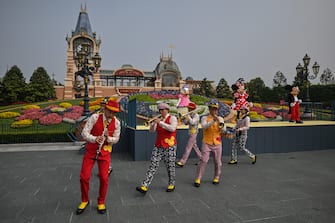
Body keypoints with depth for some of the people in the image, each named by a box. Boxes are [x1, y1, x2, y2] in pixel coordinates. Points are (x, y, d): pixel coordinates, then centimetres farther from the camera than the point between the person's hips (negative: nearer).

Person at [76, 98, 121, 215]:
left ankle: (101, 202, 24)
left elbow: (116, 139, 0)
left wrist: (108, 138, -23)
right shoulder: (95, 117, -15)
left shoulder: (116, 122, -9)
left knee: (104, 178, 0)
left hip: (105, 152, 1)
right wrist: (95, 139, -35)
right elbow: (84, 133, -16)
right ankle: (84, 201, 26)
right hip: (90, 151, -1)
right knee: (84, 176, 0)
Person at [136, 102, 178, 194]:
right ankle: (145, 186, -5)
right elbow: (152, 130, 6)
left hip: (169, 146, -4)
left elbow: (172, 128, -22)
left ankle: (172, 184, 27)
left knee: (170, 166, 6)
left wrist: (160, 122, -22)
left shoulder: (172, 118, -3)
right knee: (153, 165, -2)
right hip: (158, 145, 5)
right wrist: (153, 123, -14)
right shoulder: (159, 119, 13)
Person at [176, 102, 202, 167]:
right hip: (190, 132, 9)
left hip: (193, 133, -9)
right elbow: (186, 123, 12)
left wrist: (188, 117, -20)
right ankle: (201, 158, 31)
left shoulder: (196, 115, -13)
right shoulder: (190, 115, 10)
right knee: (194, 146, 17)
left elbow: (192, 122, -28)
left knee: (188, 148, -9)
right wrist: (185, 118, -6)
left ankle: (182, 162, -8)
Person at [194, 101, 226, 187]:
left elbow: (224, 130, -5)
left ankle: (216, 177, 29)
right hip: (206, 143, -2)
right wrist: (213, 120, -31)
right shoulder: (205, 118, 0)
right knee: (203, 161, -6)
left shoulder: (220, 118, 6)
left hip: (217, 144, 3)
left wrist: (220, 123, -25)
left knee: (218, 162, 9)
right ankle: (198, 179, 5)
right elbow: (204, 126, -21)